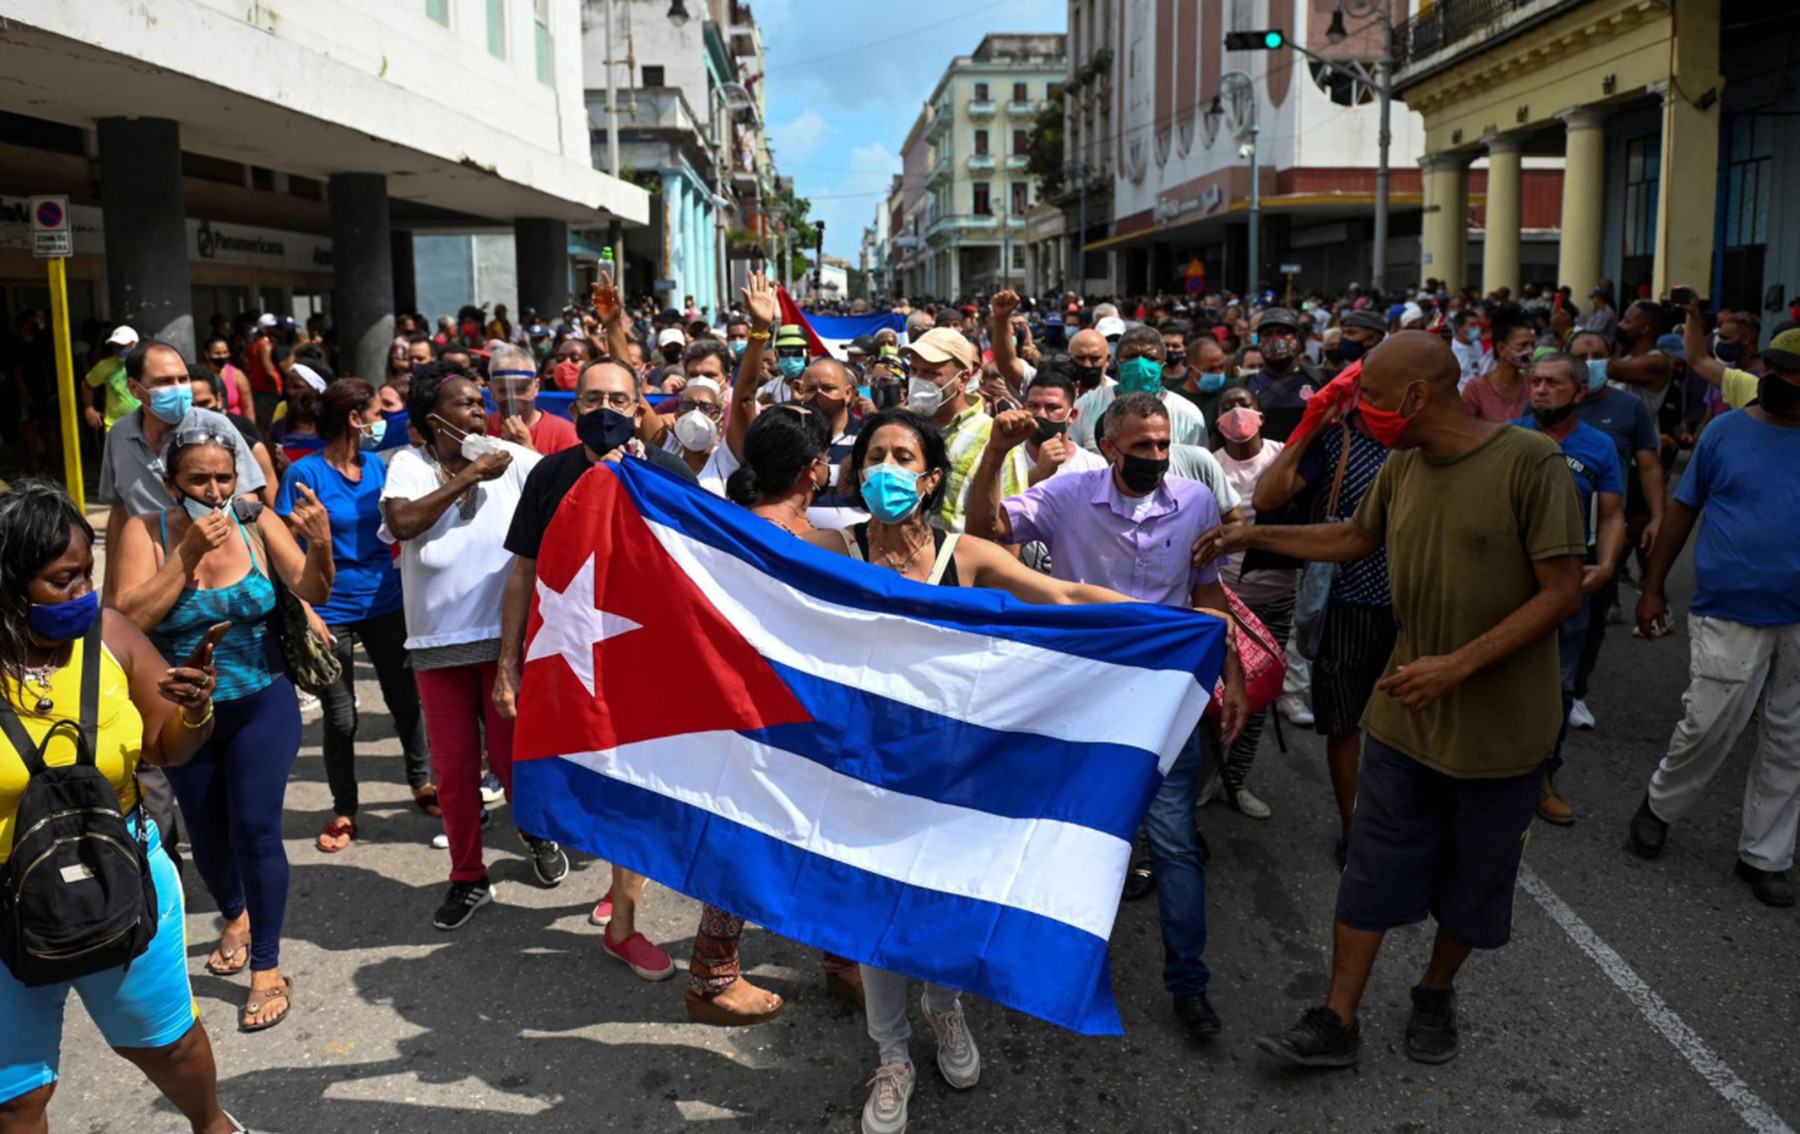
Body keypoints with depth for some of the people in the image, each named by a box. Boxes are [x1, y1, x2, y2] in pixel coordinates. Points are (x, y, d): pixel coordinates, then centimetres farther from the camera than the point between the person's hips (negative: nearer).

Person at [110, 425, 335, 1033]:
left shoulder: (258, 523, -10)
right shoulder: (146, 533, -11)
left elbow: (311, 593, -17)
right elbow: (130, 618, -20)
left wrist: (320, 545, -36)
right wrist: (188, 553, -27)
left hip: (262, 707, -2)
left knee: (255, 829, -10)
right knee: (207, 836, 16)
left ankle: (267, 967, 6)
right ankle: (236, 916, 48)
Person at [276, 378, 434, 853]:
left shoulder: (378, 466, 3)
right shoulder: (305, 472, -11)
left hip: (385, 604, 4)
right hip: (333, 612, -4)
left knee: (405, 699, 13)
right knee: (340, 717, 7)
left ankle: (422, 783, 33)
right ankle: (344, 812, 22)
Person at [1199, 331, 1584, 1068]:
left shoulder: (1531, 462, -17)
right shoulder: (1403, 467, 1)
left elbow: (1562, 593, -19)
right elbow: (1356, 538, 20)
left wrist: (1458, 664, -25)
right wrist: (1251, 536, 17)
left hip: (1500, 726, -4)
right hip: (1406, 715, 4)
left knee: (1471, 883, 15)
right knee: (1372, 871, 6)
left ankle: (1435, 994, 38)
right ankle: (1337, 1022, 15)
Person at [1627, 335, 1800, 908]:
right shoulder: (1726, 431, -1)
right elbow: (1683, 510, 4)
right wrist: (1653, 587, 2)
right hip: (1731, 613, -2)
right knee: (1709, 726, -3)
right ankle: (1659, 805, 25)